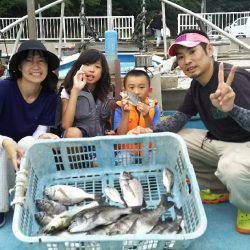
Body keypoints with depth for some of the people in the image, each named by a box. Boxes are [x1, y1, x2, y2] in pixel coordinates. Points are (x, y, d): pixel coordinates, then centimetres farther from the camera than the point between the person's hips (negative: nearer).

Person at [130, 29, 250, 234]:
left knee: (232, 168, -42)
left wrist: (231, 108, -53)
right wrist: (151, 131, -12)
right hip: (217, 141, 9)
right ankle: (219, 189, 13)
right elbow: (179, 118, 6)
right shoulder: (197, 84, 3)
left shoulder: (234, 79, -25)